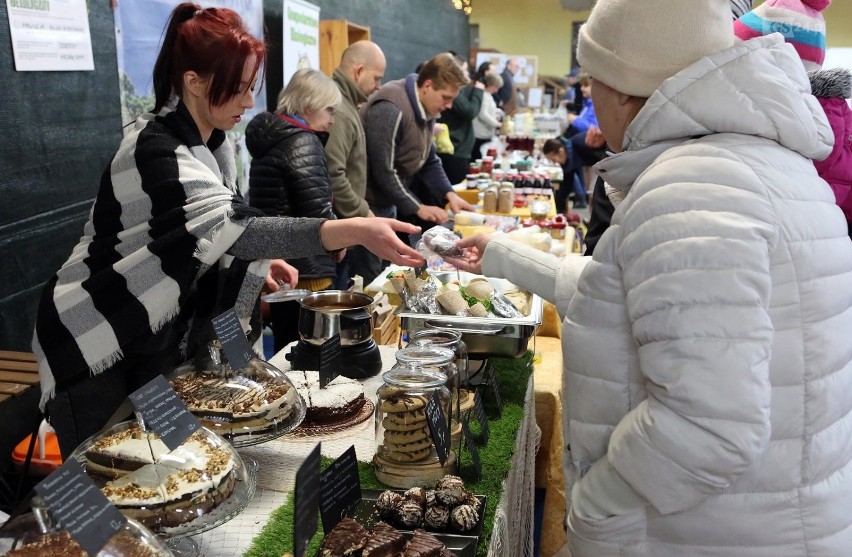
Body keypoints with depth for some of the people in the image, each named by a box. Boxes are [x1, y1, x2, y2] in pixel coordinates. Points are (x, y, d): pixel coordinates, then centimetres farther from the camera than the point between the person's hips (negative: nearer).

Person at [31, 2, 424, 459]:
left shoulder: (210, 143, 0)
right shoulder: (155, 153, -28)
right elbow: (234, 226, -42)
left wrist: (259, 260, -5)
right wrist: (357, 230, -52)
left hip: (161, 335, 8)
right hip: (98, 350, -8)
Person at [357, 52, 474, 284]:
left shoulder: (426, 108, 7)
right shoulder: (390, 109, -23)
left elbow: (429, 161, 13)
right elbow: (383, 171, -24)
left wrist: (449, 194, -1)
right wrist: (417, 208, -17)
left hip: (388, 203, 10)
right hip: (367, 204, -9)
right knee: (370, 280, -3)